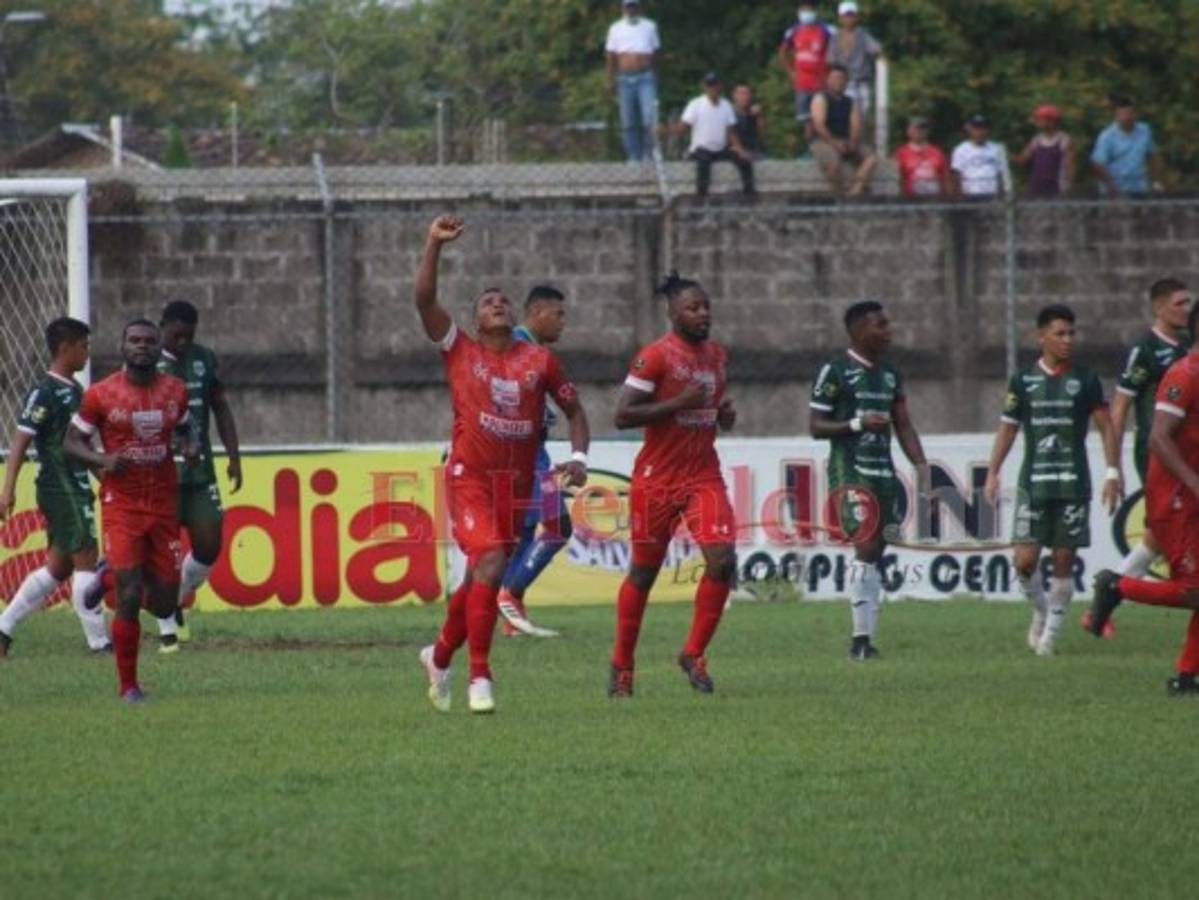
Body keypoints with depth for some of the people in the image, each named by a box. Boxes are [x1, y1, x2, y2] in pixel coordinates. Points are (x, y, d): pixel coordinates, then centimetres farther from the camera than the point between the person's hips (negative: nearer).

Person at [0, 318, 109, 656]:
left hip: (76, 486, 9)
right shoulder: (44, 393, -13)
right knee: (85, 560, -7)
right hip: (59, 487, -9)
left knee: (59, 567, 12)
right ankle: (99, 641, -4)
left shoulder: (75, 391, 14)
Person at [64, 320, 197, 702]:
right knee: (129, 597, -12)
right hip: (122, 506, -4)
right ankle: (128, 686, 0)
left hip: (164, 504, 4)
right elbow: (72, 441, 2)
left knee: (164, 605, 4)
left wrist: (191, 446, -2)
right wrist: (103, 461, -18)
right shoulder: (101, 395, -6)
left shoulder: (175, 391, 5)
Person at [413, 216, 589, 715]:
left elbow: (573, 410, 14)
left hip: (517, 481, 4)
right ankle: (479, 678, -15)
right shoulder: (460, 352, 0)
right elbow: (425, 299, -10)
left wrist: (578, 457, -1)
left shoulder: (540, 360, 6)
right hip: (470, 477, -4)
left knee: (481, 575, 12)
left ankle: (440, 656, 36)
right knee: (490, 565, -19)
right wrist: (434, 245, -16)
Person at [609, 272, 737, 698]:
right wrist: (679, 403, -24)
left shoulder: (717, 355, 9)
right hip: (657, 480, -5)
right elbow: (623, 415, -17)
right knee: (643, 571, 6)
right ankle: (622, 665, 22)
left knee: (722, 561, -13)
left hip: (704, 475, 5)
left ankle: (694, 655, 1)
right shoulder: (655, 356, -12)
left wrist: (724, 415, 3)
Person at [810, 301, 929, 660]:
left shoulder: (890, 374, 15)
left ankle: (867, 639, 9)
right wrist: (857, 423, -20)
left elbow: (903, 425, 19)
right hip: (849, 472, -7)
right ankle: (861, 638, -15)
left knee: (876, 556, 5)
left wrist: (921, 465, 7)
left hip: (883, 472, 7)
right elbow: (816, 427, -6)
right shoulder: (835, 372, -6)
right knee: (866, 549, -16)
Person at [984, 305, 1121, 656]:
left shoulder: (1085, 380, 2)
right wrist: (993, 473, 5)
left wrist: (1113, 472, -3)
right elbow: (1007, 428, 12)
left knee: (1064, 561, 0)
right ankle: (1041, 610, 19)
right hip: (1033, 483, 1)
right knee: (1025, 561, -8)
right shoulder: (1024, 380, 5)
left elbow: (1106, 427, 5)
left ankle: (1052, 630, 12)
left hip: (1073, 484, 0)